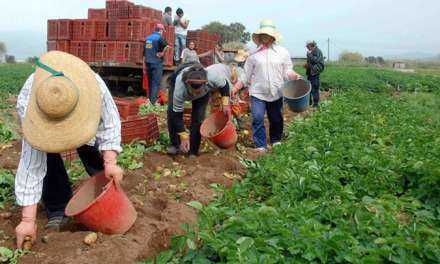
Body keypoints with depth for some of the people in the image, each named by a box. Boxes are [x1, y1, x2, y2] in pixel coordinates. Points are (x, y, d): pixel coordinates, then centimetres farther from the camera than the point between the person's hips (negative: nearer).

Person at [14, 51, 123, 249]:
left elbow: (109, 123, -26)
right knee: (46, 158, -20)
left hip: (81, 114, 2)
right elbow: (31, 166, -39)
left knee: (90, 150, -8)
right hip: (41, 116, -1)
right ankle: (57, 210, -3)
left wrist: (110, 162, -37)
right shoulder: (27, 105, -43)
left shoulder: (95, 86, -44)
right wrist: (28, 219, -36)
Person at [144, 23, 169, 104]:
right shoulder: (160, 37, -9)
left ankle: (150, 99, 22)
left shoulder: (148, 38, 12)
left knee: (150, 82, 15)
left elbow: (144, 53, 15)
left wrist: (144, 64, 19)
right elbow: (166, 46, -29)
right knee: (156, 83, -3)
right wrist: (162, 53, -13)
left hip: (148, 63, 7)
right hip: (157, 63, -7)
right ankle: (153, 101, -7)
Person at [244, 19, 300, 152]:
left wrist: (295, 76, -12)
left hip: (276, 93, 2)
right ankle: (260, 146, 1)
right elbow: (246, 74, 6)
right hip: (258, 92, -1)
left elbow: (287, 71, 8)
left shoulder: (282, 52, 6)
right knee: (257, 119, -10)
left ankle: (276, 141, 34)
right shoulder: (253, 53, 3)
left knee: (276, 119, 13)